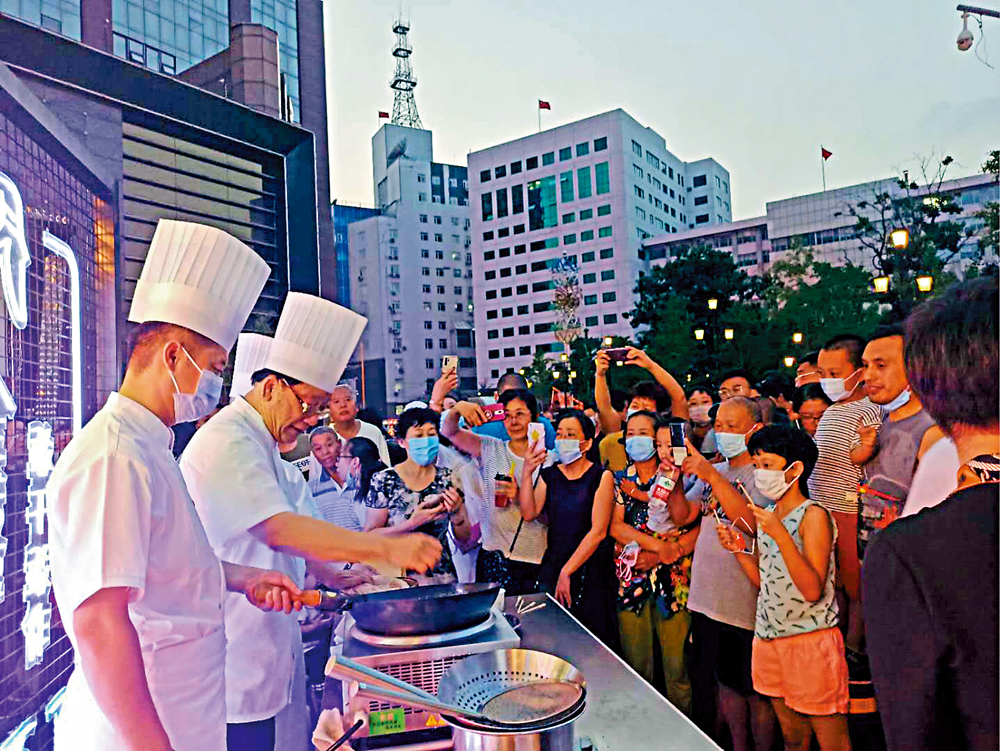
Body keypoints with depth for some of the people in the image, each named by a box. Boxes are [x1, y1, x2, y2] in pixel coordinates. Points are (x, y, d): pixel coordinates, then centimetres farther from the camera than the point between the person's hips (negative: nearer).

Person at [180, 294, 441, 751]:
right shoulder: (227, 443, -20)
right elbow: (280, 528, -32)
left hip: (261, 644, 10)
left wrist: (329, 575, 11)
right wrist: (387, 549, -34)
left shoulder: (259, 445, 15)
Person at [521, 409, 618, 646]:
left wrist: (567, 572, -11)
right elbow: (529, 514, -3)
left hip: (590, 568, -3)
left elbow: (598, 531, -11)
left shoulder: (601, 476, -6)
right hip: (552, 565, 4)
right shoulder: (549, 475, 7)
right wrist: (526, 473, -11)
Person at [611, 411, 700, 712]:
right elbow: (615, 527, -2)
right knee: (636, 663, 8)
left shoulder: (681, 477, 3)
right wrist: (657, 544, -10)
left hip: (673, 577, -2)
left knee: (676, 663, 1)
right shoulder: (621, 480, 10)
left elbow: (684, 520, -11)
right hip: (632, 576, 2)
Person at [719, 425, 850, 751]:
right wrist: (738, 549, -1)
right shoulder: (767, 516, 9)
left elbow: (813, 590, -22)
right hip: (769, 638, 7)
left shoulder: (814, 516, -13)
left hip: (811, 640, -7)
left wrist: (780, 534, -28)